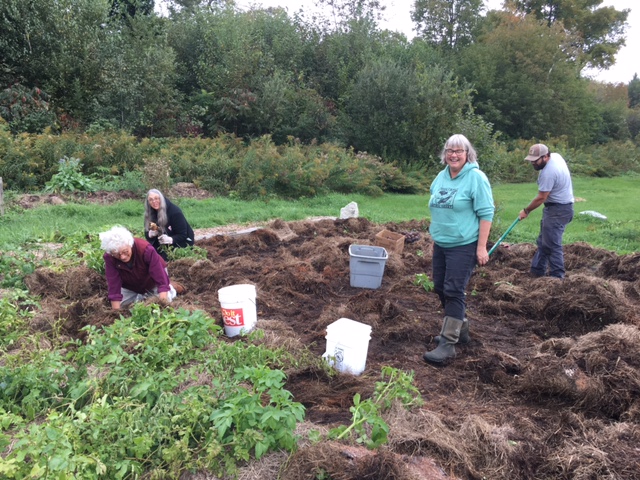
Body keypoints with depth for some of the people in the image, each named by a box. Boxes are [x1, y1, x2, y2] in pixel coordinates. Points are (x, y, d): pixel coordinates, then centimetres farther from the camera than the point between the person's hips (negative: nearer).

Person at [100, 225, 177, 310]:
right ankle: (142, 297, 22)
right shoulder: (108, 257, -31)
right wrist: (116, 309, -34)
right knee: (121, 304, -3)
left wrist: (163, 291, -41)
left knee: (165, 300, -11)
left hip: (152, 280, -3)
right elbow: (113, 281, -30)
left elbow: (158, 271, -37)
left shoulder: (145, 249, -40)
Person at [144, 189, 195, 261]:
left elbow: (182, 235, -22)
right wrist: (150, 234, -24)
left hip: (182, 242, -6)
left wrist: (170, 239, -39)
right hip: (163, 243, 6)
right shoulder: (151, 213, -3)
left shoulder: (174, 211, -21)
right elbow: (147, 234, -1)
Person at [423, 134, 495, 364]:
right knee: (440, 288, 13)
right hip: (440, 244, 8)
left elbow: (486, 213, -14)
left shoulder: (476, 177, -11)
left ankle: (448, 343, -2)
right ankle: (460, 328, 32)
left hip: (464, 246, -7)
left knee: (453, 291, -8)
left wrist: (482, 247, -17)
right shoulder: (441, 176, 9)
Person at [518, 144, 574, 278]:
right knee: (543, 241, 16)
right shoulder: (556, 156, 3)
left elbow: (541, 198, -20)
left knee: (552, 244, -9)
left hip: (558, 210, -11)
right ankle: (537, 271, 24)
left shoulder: (548, 173, -27)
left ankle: (557, 276, -4)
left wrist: (526, 211, -8)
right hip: (561, 205, 11)